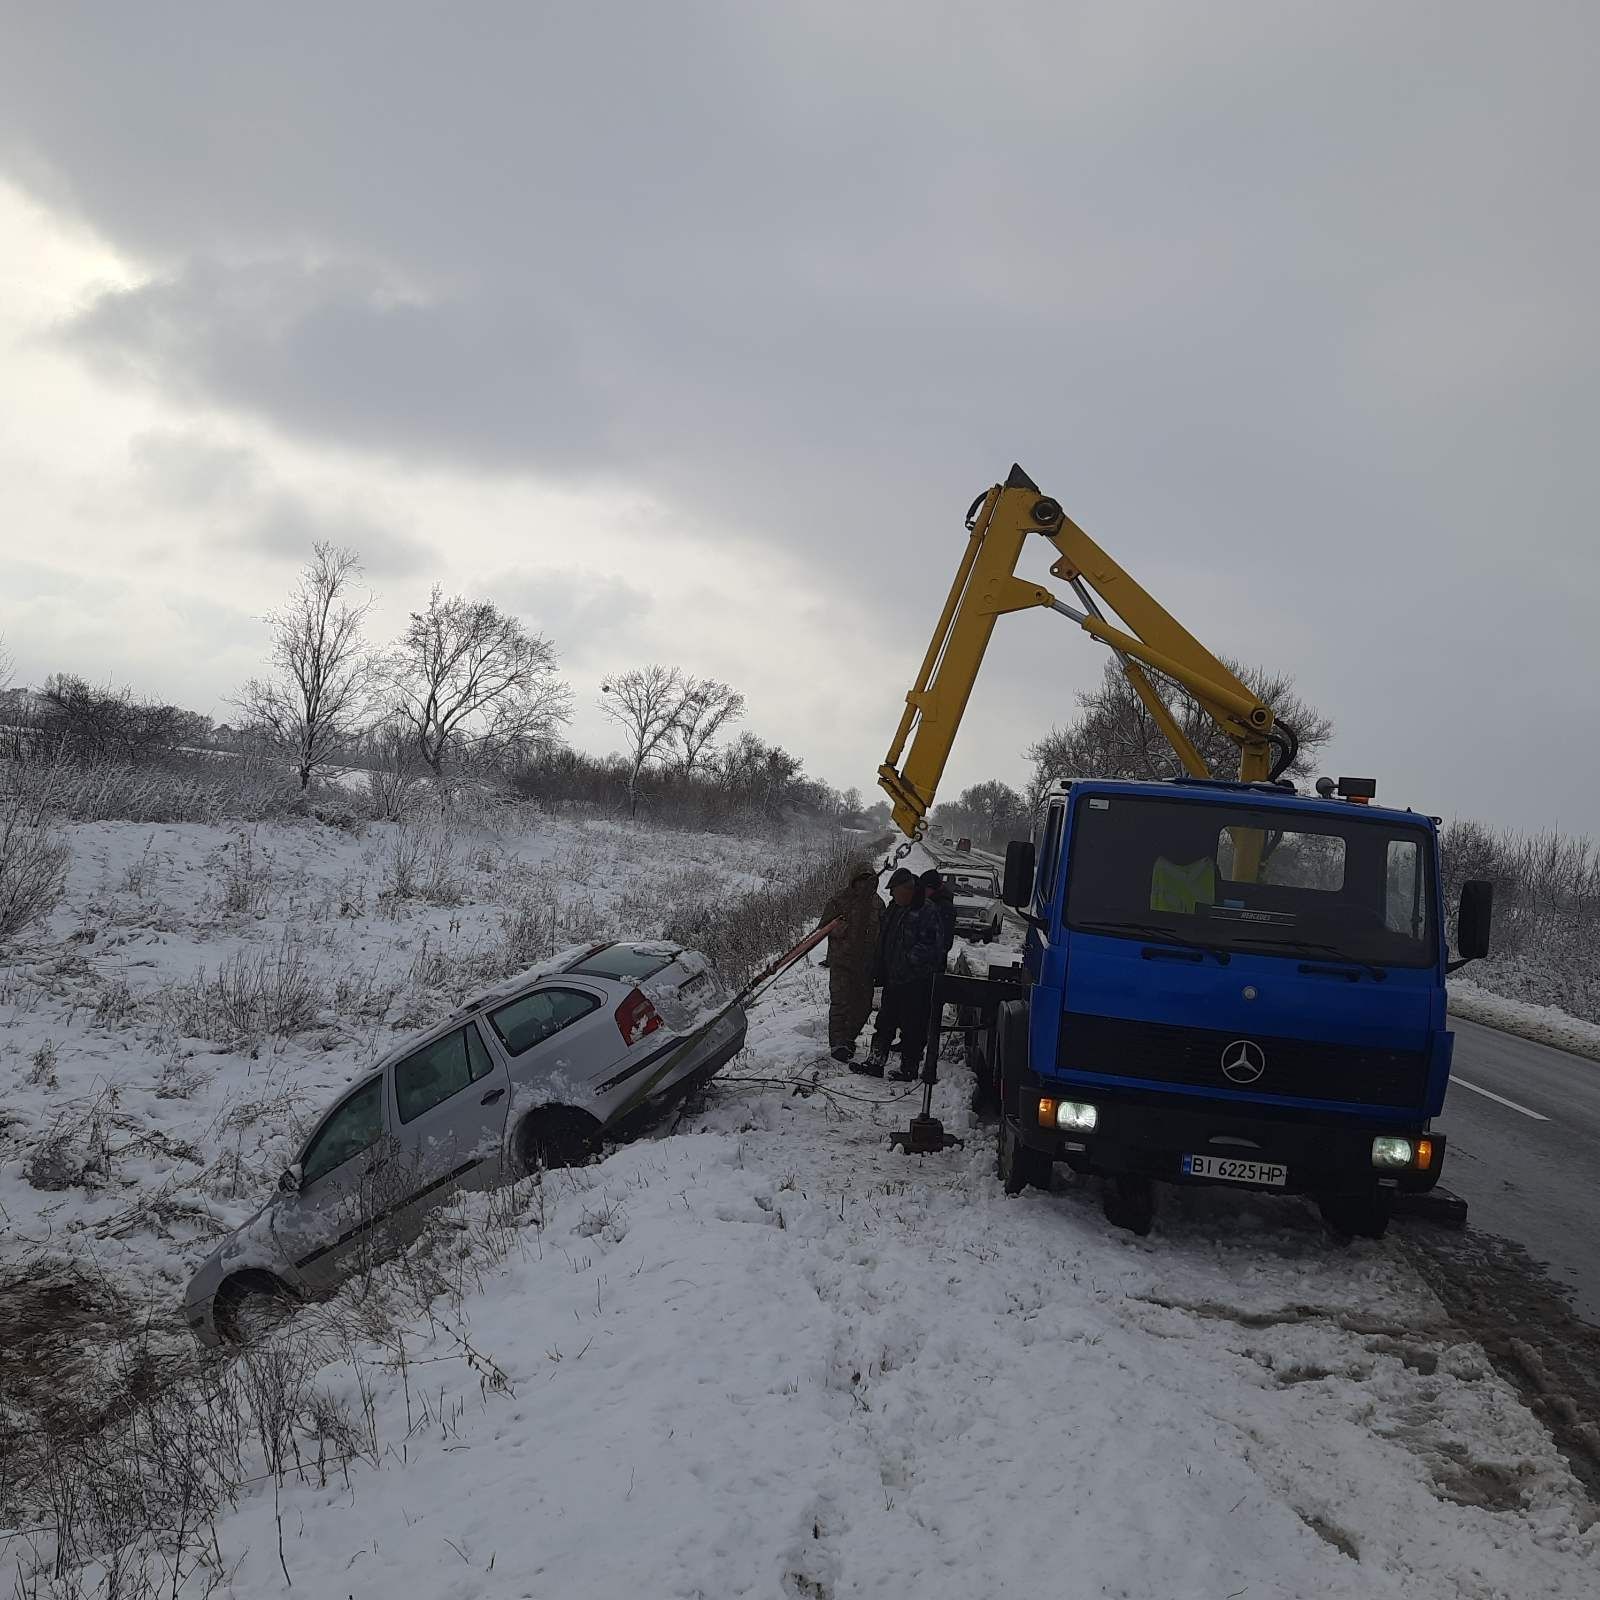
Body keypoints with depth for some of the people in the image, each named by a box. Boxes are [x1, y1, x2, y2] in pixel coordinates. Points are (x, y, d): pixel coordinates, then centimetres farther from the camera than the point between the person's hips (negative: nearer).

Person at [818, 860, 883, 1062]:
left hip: (866, 962, 5)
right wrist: (837, 929, -24)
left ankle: (848, 1037, 28)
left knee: (864, 1004, 10)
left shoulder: (877, 903, 7)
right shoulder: (839, 901, -7)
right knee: (841, 1002, -9)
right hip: (842, 962, -5)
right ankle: (837, 1044, -4)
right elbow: (823, 927, -2)